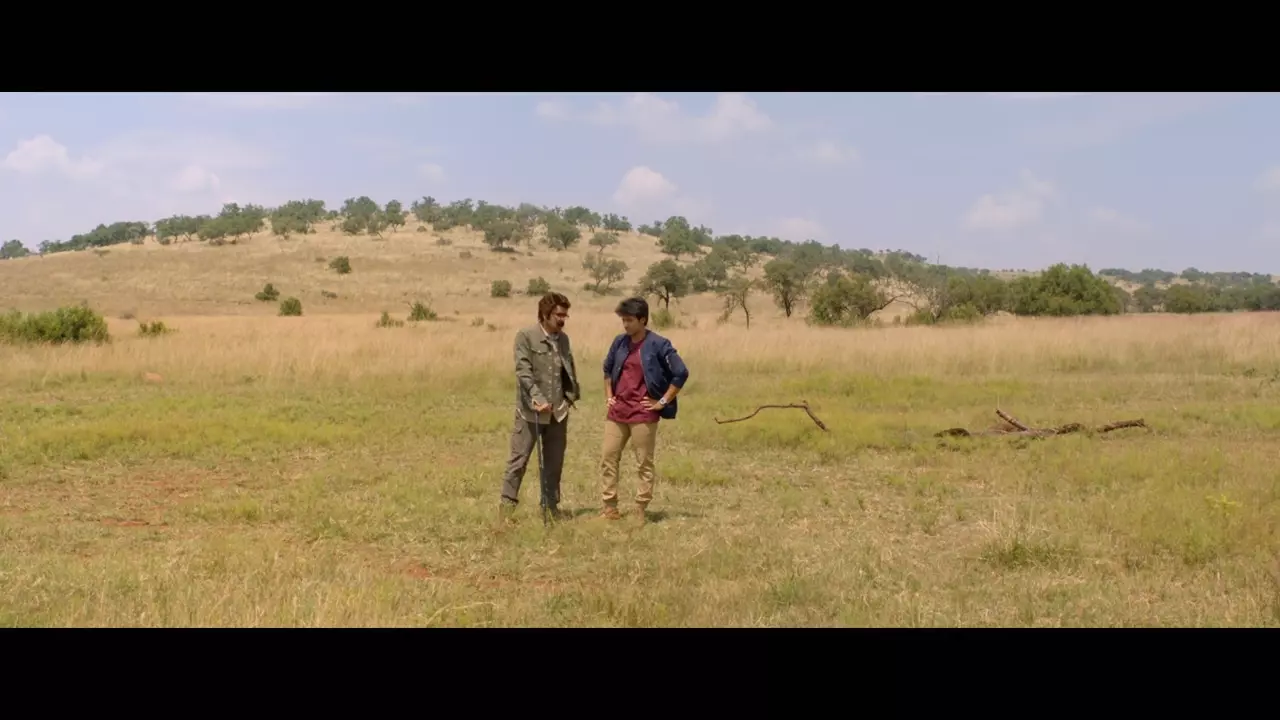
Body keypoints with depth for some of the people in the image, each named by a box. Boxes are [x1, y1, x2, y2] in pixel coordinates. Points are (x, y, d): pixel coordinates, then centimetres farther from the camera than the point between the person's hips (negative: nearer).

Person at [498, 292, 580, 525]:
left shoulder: (563, 339, 9)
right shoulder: (525, 336, -9)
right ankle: (507, 504, 9)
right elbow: (523, 371, -17)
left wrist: (572, 394, 5)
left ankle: (552, 505, 23)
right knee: (519, 460, 0)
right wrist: (537, 398, -26)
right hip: (530, 411, -5)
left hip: (558, 411, 5)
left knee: (554, 462, 12)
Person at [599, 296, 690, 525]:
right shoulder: (619, 342, 7)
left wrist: (663, 402, -10)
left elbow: (681, 373, -11)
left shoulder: (658, 345, -10)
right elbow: (607, 368, 24)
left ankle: (640, 511, 10)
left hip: (643, 414, -6)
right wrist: (608, 396, 14)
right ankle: (610, 508, 15)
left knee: (644, 463, 2)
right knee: (608, 458, 7)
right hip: (617, 411, 6)